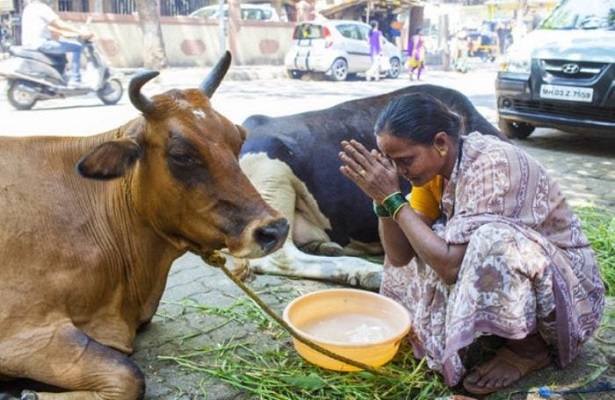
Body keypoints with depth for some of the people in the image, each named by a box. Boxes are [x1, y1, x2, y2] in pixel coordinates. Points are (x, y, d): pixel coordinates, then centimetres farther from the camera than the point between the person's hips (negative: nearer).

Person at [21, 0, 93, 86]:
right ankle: (75, 80, -14)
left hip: (29, 44, 11)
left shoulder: (29, 8, 20)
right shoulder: (42, 7, -10)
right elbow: (60, 24, -16)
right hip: (41, 43, -11)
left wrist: (62, 34, 31)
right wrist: (81, 32, -16)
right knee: (77, 46, -11)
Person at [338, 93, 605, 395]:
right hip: (505, 275, 7)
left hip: (567, 286, -7)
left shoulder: (493, 165, -29)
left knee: (492, 241, -35)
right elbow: (400, 256, -6)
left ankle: (529, 347, -8)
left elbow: (453, 265, -34)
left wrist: (392, 198, -29)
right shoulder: (436, 165, -5)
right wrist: (382, 198, -21)